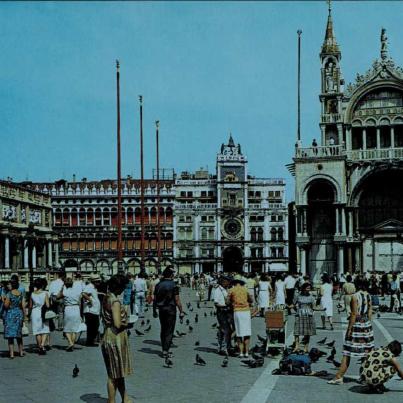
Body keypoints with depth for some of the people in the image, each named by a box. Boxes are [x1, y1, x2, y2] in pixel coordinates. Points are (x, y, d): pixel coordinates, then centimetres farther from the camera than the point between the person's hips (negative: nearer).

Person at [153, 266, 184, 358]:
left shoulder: (158, 285, 3)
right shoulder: (173, 285, -11)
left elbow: (155, 299, 7)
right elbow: (177, 300, -13)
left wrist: (154, 310, 17)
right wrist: (181, 311, -7)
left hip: (161, 309, 5)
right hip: (171, 309, -5)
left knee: (163, 330, 16)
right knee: (169, 331, 0)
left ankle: (165, 349, 22)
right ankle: (165, 351, -5)